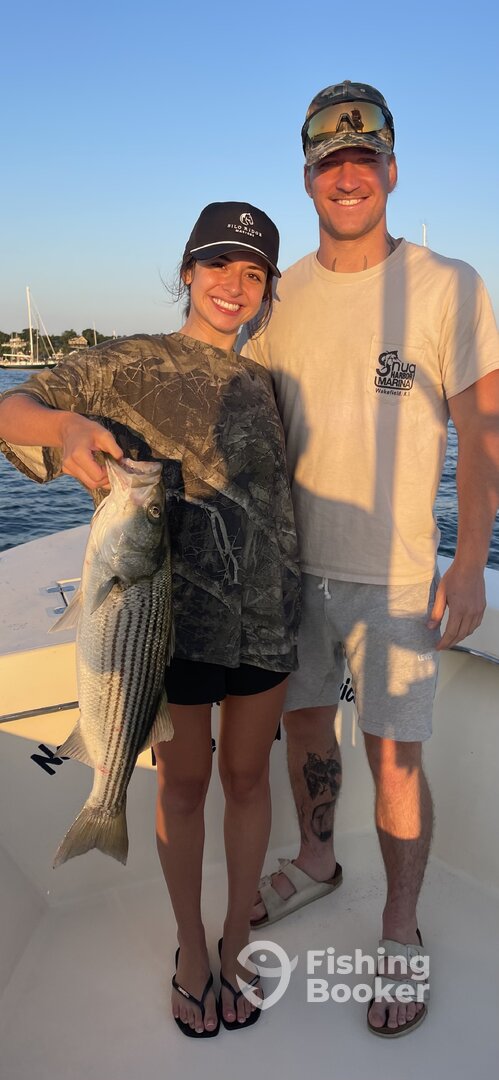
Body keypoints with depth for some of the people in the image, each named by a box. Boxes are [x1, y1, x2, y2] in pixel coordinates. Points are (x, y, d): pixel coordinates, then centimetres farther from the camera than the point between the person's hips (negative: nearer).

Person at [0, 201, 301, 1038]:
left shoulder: (259, 382, 8)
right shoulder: (130, 365, -3)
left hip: (267, 613, 3)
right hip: (176, 613, -3)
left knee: (247, 776, 14)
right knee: (184, 782, 12)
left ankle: (237, 939, 35)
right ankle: (190, 946, 34)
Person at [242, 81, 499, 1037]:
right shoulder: (282, 297, 6)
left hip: (393, 573, -4)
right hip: (296, 563, 5)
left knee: (394, 758, 2)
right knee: (303, 721, 18)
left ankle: (400, 932, 26)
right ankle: (315, 863, 44)